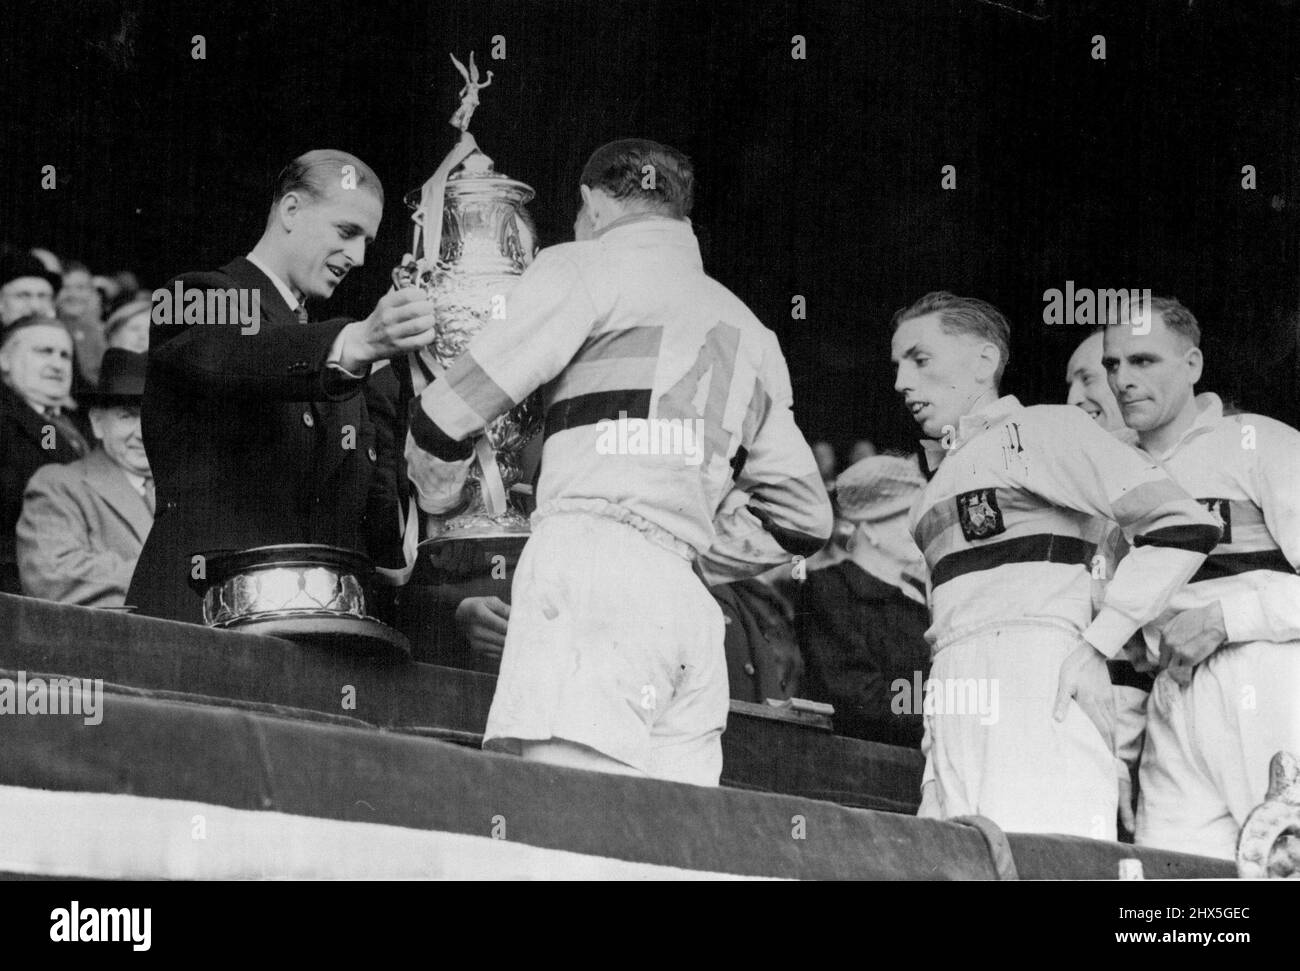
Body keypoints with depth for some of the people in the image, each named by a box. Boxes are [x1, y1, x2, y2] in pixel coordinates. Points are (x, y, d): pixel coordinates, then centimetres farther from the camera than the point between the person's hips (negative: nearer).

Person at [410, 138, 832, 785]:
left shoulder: (587, 269, 11)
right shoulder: (748, 329, 31)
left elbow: (444, 419, 6)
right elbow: (802, 518, 28)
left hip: (590, 567, -7)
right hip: (691, 605, 7)